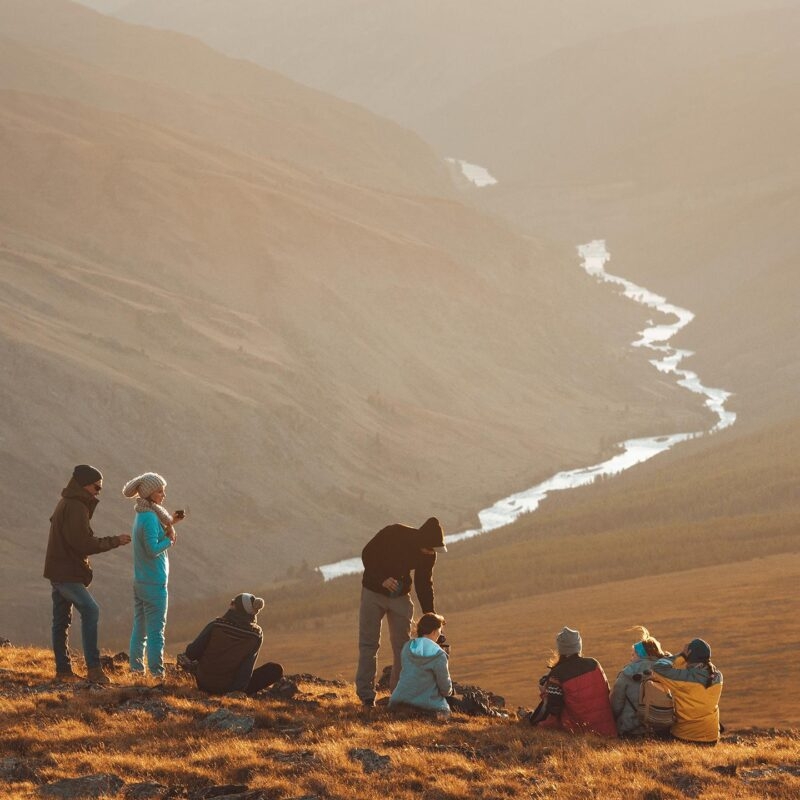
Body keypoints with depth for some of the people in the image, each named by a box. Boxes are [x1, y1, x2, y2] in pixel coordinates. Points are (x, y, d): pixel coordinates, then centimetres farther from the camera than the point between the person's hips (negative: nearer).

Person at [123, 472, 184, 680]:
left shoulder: (141, 515, 9)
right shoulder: (150, 518, -19)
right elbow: (152, 549, -25)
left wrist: (169, 524, 3)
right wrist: (170, 539, -11)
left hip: (139, 581, 9)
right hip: (154, 582, -9)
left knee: (139, 626, 15)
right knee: (156, 627, -4)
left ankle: (136, 665, 20)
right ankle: (156, 670, -2)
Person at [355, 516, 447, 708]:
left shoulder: (428, 555, -12)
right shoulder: (392, 534, -25)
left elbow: (424, 584, 0)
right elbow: (367, 555, -15)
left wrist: (429, 614, -6)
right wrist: (382, 579, -29)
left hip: (401, 597, 4)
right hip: (374, 592, -4)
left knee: (403, 645, 3)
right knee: (369, 644, -4)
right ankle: (366, 694, -1)